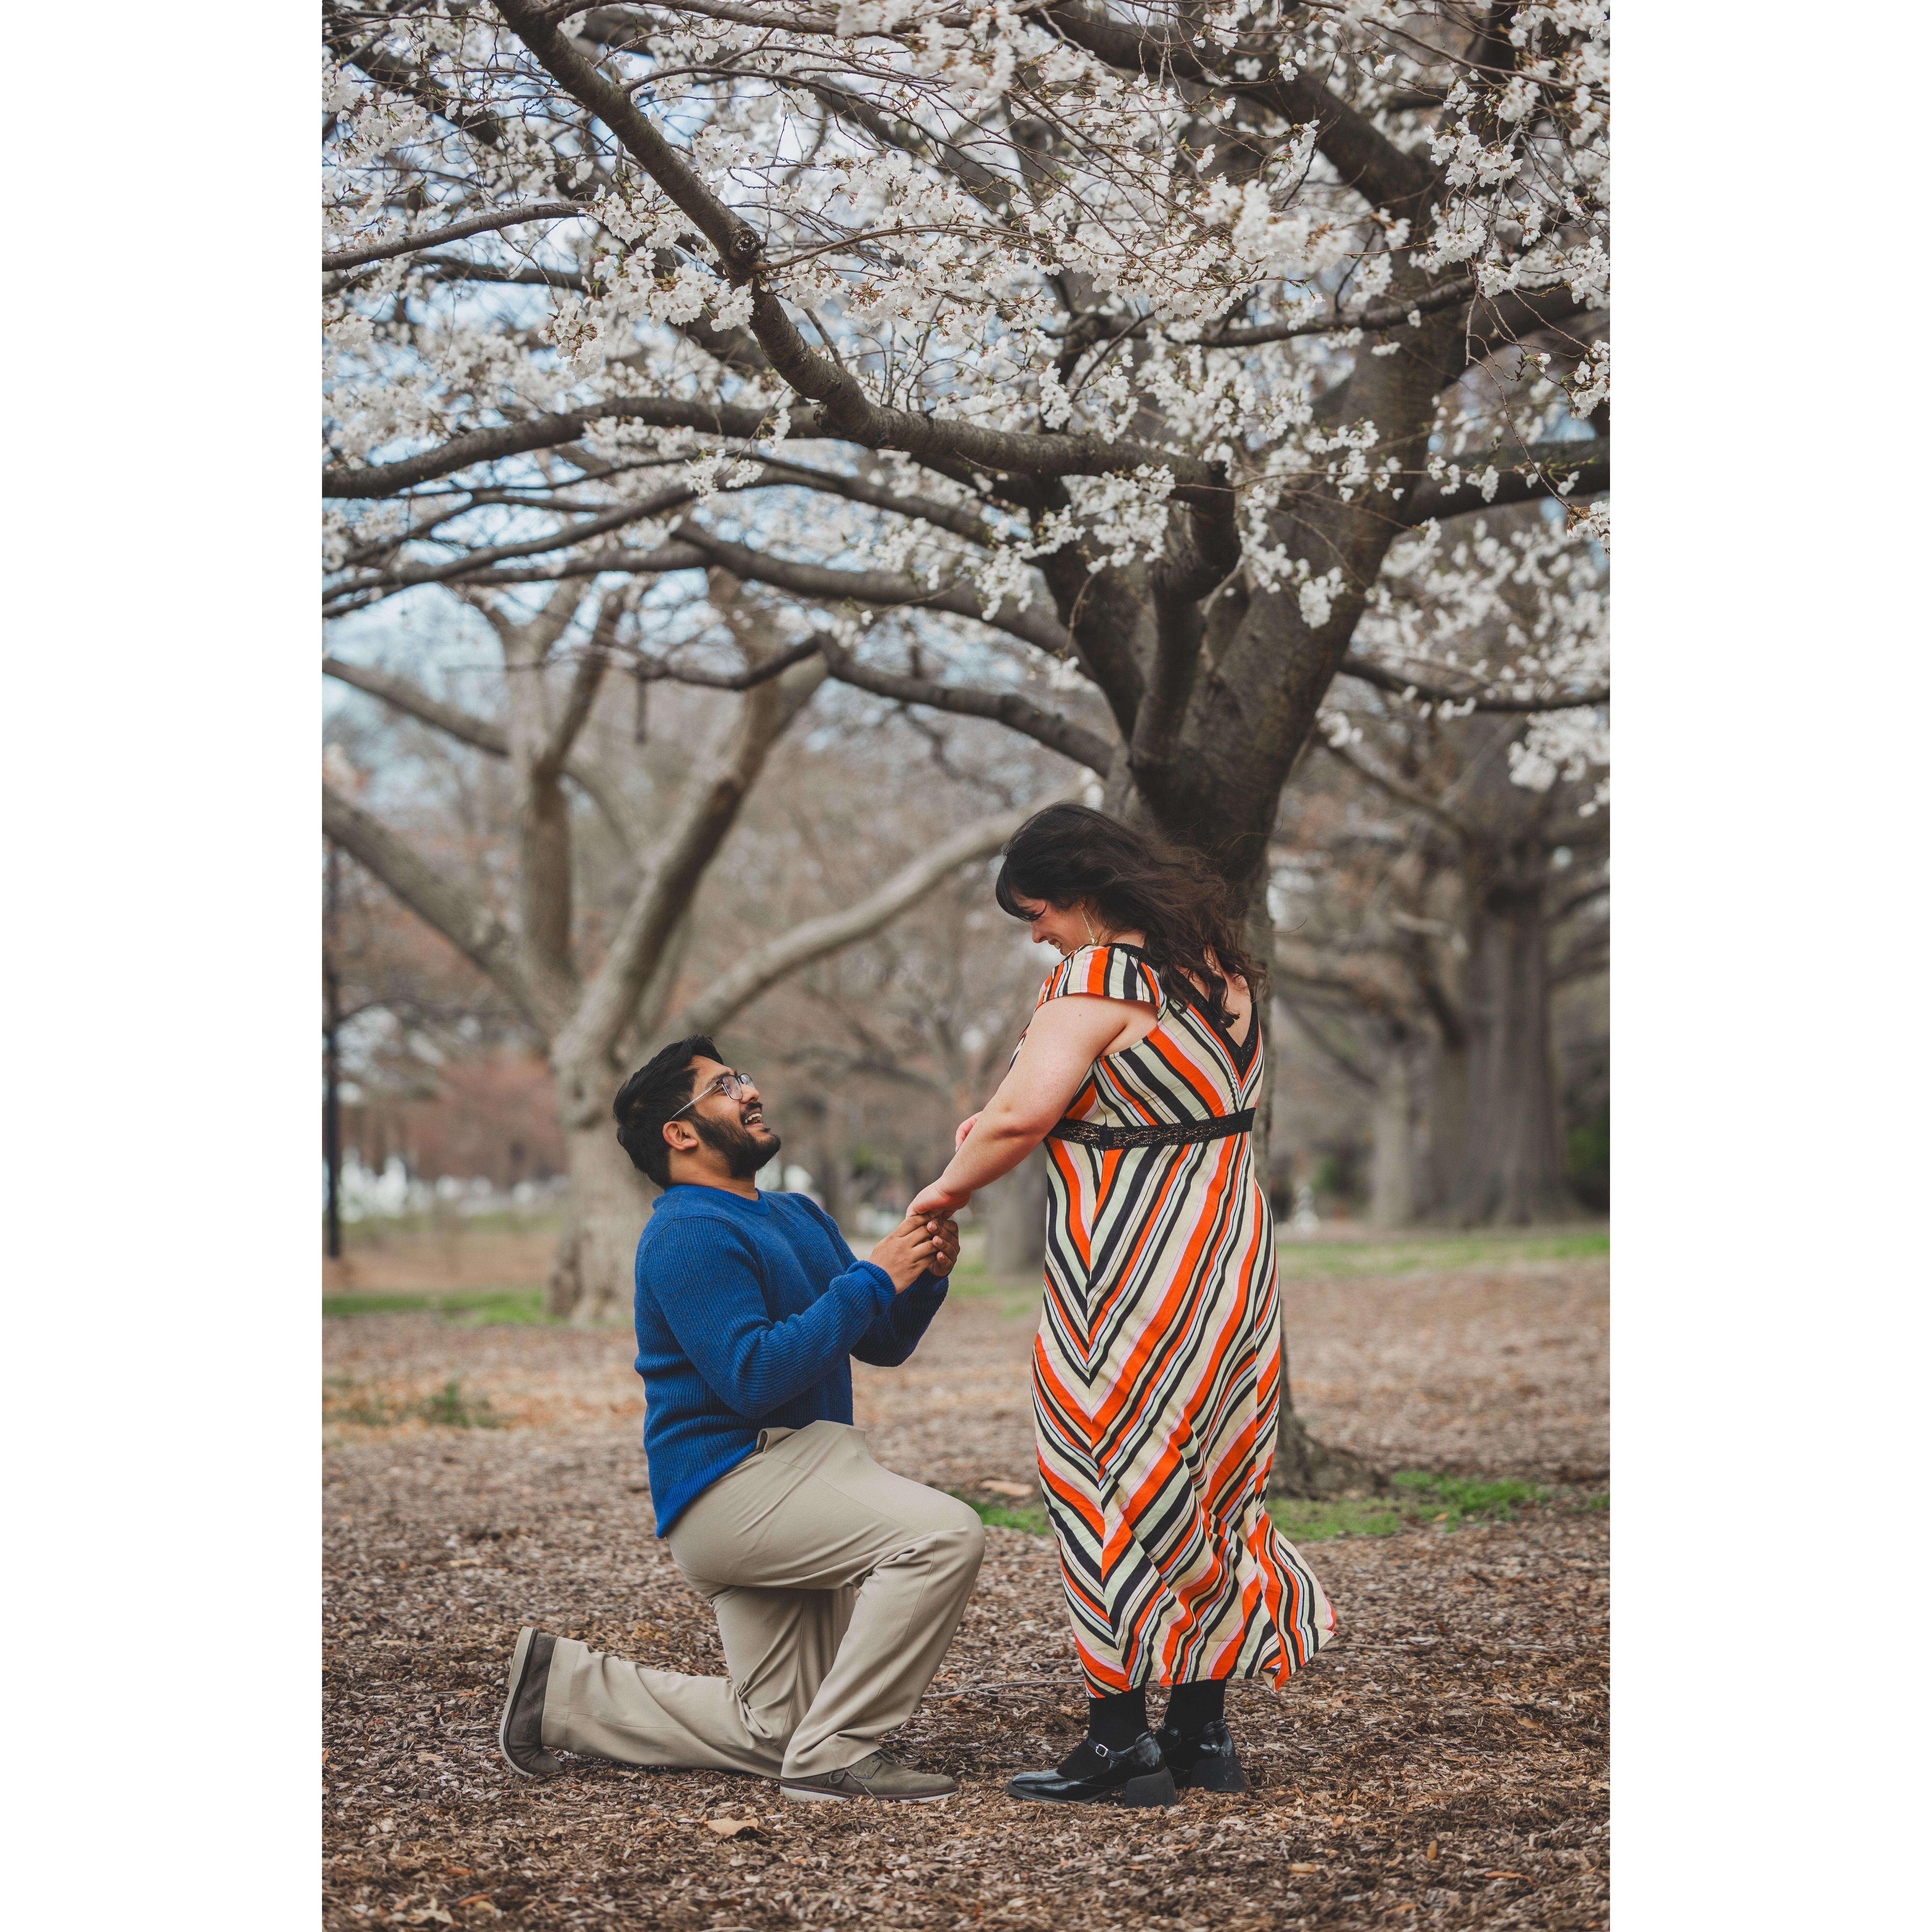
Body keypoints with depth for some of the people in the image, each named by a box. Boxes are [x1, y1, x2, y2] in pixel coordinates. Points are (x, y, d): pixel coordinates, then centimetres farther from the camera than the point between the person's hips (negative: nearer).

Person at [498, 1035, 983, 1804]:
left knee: (775, 1732, 11)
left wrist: (923, 1278, -4)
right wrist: (872, 1280, -20)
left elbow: (881, 1344, 16)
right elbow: (753, 1378, -22)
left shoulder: (798, 1215, 18)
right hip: (731, 1483, -10)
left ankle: (566, 1688, 21)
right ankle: (836, 1752, -19)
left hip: (791, 1483, 10)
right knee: (945, 1535, -26)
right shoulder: (688, 1234, -12)